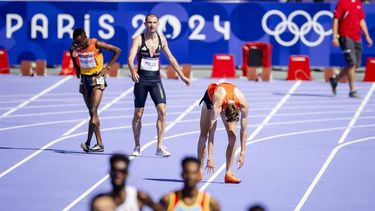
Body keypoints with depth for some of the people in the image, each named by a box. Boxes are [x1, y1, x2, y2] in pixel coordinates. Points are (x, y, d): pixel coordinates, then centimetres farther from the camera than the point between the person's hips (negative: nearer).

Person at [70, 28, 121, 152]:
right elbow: (73, 54, 23)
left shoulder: (96, 44, -17)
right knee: (92, 112, 5)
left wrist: (107, 67, -11)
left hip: (97, 79, -6)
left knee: (93, 111, -15)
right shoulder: (75, 47, -3)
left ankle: (88, 142, -17)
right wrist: (77, 68, 11)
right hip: (85, 80, 6)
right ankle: (99, 144, 8)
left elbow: (117, 51, -9)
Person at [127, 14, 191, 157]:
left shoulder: (161, 39, 4)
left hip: (155, 79, 3)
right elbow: (130, 58, -21)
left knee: (162, 110, -13)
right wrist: (133, 72, -40)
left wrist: (182, 76, 11)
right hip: (141, 79, -3)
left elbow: (171, 58, 14)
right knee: (138, 114, 4)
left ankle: (160, 147, -10)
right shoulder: (139, 39, -8)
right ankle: (137, 147, 19)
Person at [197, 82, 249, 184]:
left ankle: (228, 173, -10)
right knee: (204, 134, -4)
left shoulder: (243, 104, -38)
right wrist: (210, 158, -44)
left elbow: (244, 130, -26)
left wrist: (242, 153, -23)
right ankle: (199, 171, 8)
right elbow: (211, 133, -43)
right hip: (210, 98, -2)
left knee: (232, 137, -12)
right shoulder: (216, 106, -45)